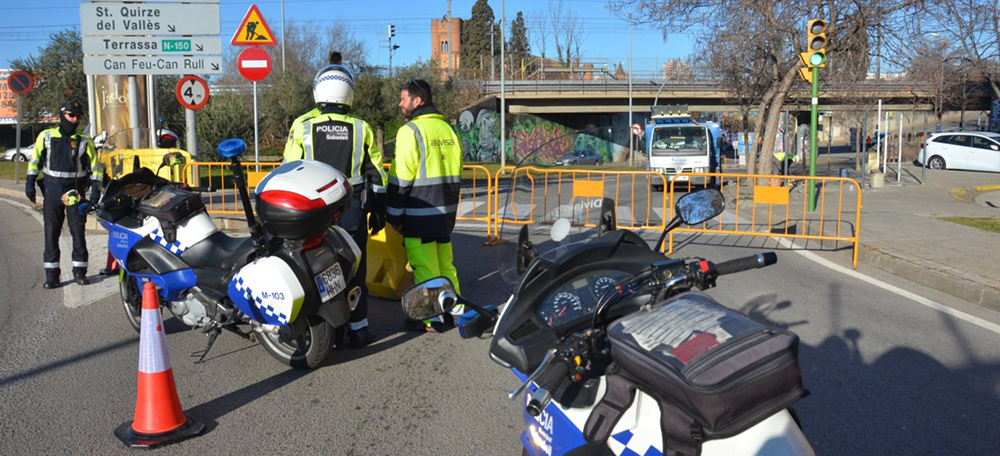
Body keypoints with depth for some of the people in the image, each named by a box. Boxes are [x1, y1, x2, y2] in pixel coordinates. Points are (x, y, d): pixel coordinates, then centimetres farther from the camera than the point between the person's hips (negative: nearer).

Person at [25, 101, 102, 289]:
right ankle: (51, 274, 7)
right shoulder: (46, 136, 6)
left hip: (75, 192, -1)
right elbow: (35, 160, 9)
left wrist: (95, 188, -4)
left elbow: (94, 166, 5)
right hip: (52, 191, 1)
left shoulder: (84, 141, 4)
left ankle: (79, 271, 9)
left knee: (78, 232, 0)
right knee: (51, 233, 2)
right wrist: (30, 182, 2)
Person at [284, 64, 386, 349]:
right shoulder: (361, 128, 1)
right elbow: (376, 175, 4)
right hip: (352, 209, 0)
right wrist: (378, 211, 12)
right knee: (354, 269, 8)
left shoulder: (301, 126, -2)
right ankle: (358, 329, 13)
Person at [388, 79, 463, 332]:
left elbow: (400, 178, -14)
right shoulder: (448, 129, 11)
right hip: (446, 210, 8)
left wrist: (394, 215, -8)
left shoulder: (411, 131, -12)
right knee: (445, 262, 16)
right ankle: (453, 310, 23)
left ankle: (432, 318, 3)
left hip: (420, 213, -8)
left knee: (425, 266, -1)